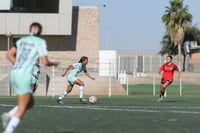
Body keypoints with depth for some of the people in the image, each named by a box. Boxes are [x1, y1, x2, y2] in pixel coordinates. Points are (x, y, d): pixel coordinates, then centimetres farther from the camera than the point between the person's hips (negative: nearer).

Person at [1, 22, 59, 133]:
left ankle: (8, 116, -2)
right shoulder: (41, 42, -3)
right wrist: (53, 63, 12)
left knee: (30, 103, 20)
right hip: (24, 77, -7)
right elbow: (45, 62, -9)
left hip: (14, 74, 7)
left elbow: (9, 54, 15)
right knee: (21, 110, -3)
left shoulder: (22, 40, 17)